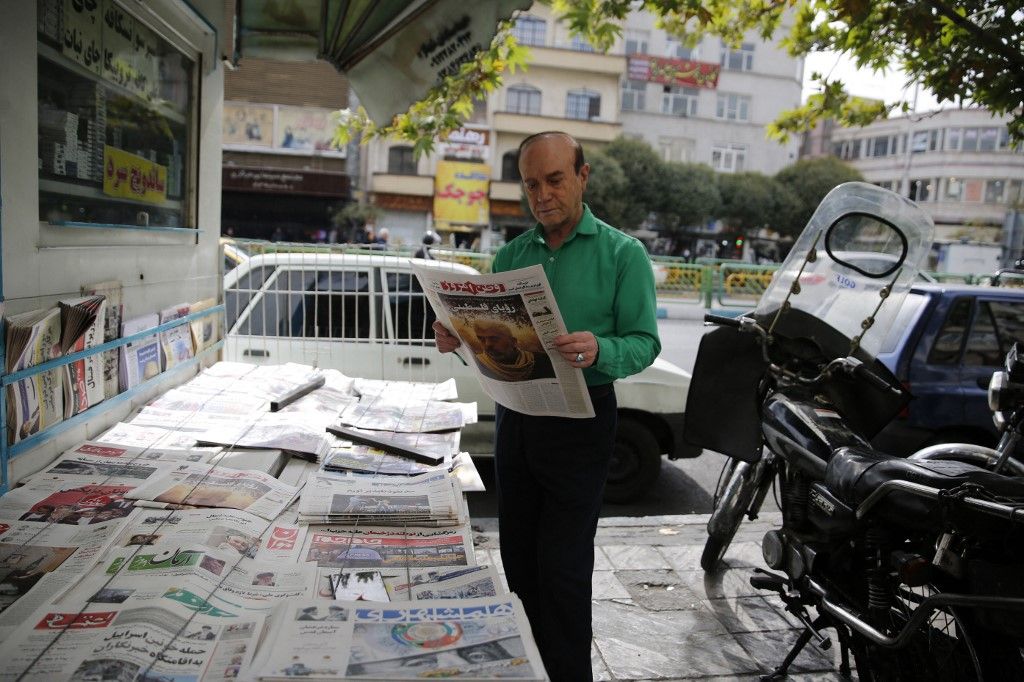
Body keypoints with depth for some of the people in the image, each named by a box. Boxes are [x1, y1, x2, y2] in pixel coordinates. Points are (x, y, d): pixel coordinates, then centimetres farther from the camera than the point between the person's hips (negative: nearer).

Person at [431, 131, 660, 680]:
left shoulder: (622, 253, -5)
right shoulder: (511, 255, 9)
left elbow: (645, 342, -10)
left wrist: (599, 351, -30)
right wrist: (458, 341, -7)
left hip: (578, 423, -5)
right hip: (514, 417, 5)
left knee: (563, 568, 0)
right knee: (518, 558, 15)